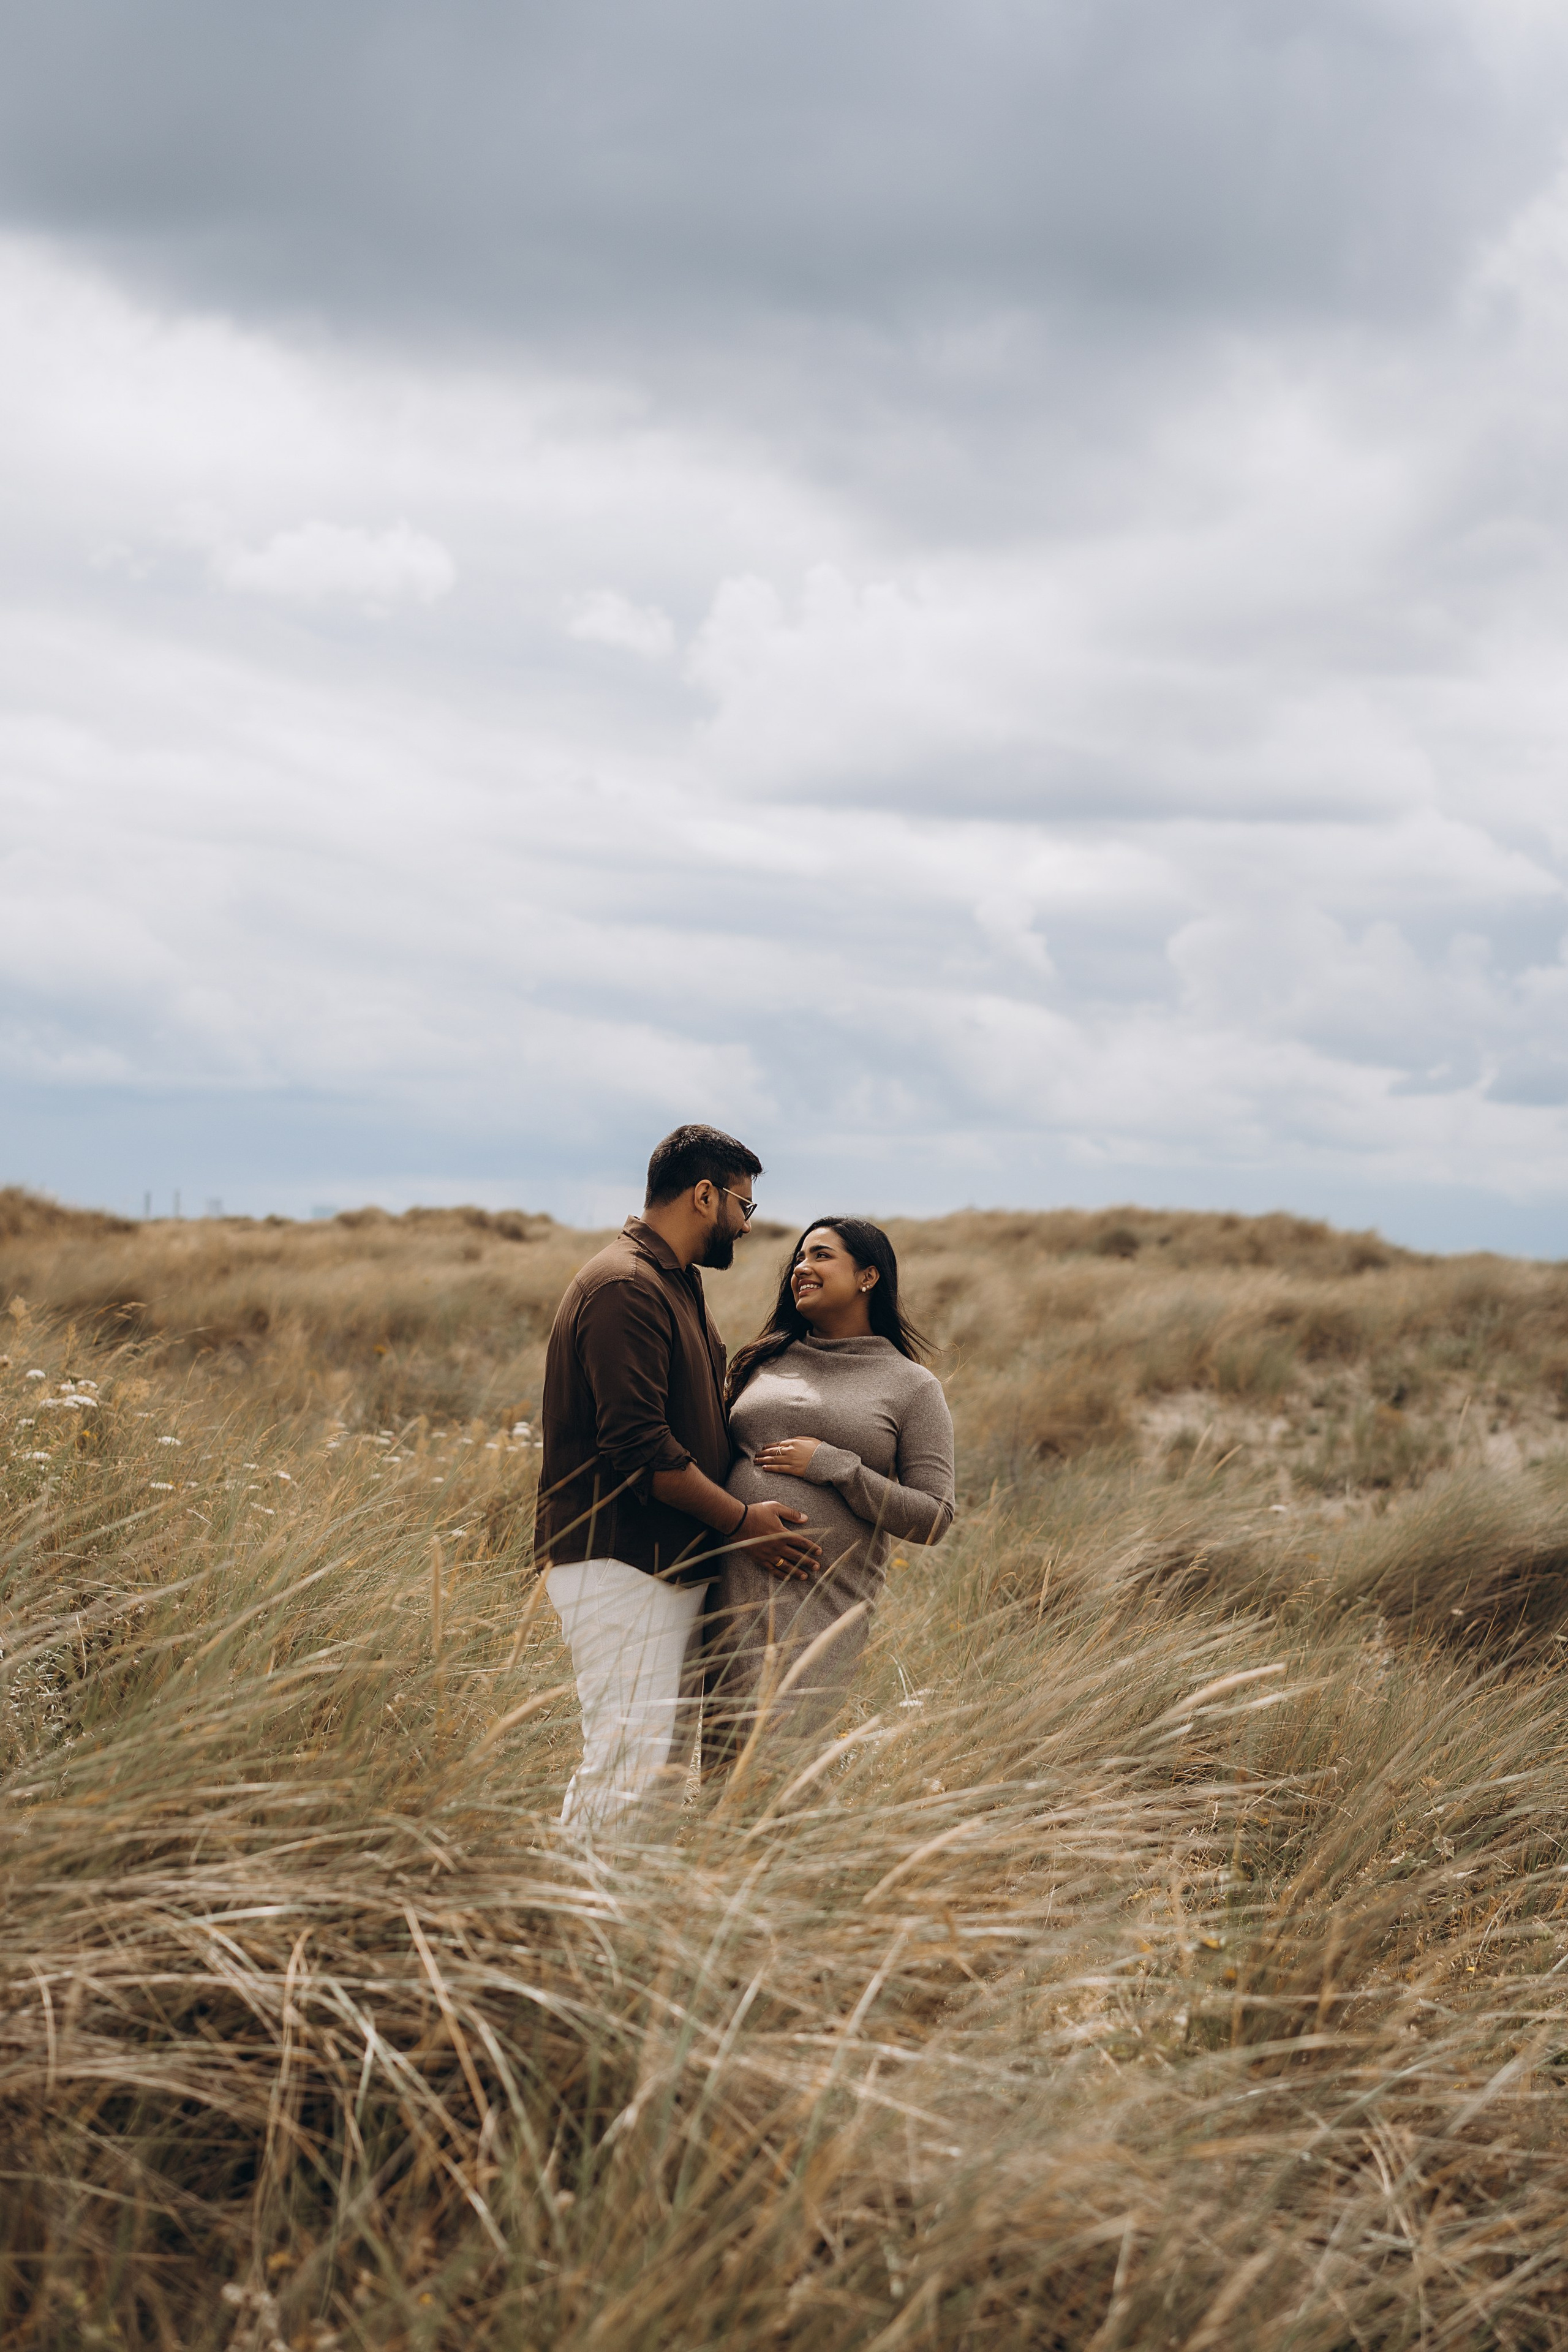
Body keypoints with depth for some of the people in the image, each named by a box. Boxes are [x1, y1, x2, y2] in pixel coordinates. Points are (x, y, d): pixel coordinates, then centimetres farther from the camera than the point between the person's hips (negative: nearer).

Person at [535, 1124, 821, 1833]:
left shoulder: (676, 1284, 20)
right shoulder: (625, 1289, -14)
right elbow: (639, 1449, -21)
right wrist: (741, 1519, -13)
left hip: (677, 1563, 11)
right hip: (620, 1564, -11)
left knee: (671, 1765, 9)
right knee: (631, 1762, -14)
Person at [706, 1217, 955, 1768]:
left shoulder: (913, 1387, 5)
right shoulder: (766, 1362, 16)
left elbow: (933, 1520, -1)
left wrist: (833, 1466, -9)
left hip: (824, 1604, -4)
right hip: (729, 1587, 4)